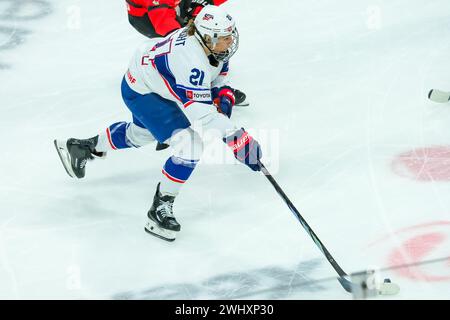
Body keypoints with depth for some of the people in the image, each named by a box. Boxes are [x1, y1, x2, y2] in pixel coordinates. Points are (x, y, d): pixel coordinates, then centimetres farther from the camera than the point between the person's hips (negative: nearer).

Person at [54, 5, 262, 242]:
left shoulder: (210, 40, -14)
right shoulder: (191, 59, -40)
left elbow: (217, 71, 8)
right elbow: (200, 113, -42)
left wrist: (223, 95, -10)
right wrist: (238, 139, -45)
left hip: (150, 79, 10)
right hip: (141, 91, -10)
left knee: (140, 133, 35)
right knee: (190, 146, -21)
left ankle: (84, 148, 57)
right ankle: (160, 209, -5)